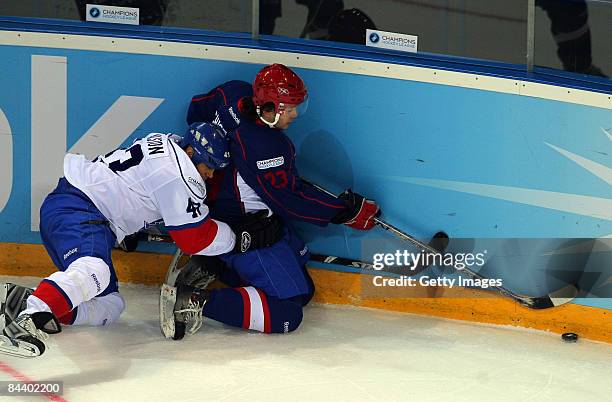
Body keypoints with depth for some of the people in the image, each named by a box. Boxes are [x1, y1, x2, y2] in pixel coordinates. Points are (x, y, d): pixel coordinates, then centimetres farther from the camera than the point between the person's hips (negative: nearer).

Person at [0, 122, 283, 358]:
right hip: (76, 209, -11)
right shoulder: (180, 174, -15)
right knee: (93, 271, -39)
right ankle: (25, 323, -50)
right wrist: (247, 237, -2)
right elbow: (195, 238, -9)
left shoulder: (167, 143, 13)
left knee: (108, 307, 7)